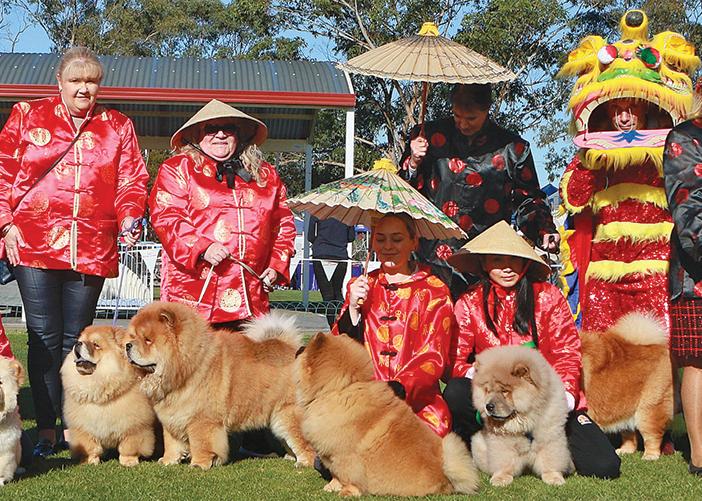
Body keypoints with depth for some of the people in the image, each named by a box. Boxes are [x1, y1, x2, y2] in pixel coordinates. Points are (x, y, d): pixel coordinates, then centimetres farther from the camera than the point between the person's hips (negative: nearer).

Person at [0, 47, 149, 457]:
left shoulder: (118, 127, 13)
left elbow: (132, 180, 10)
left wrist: (130, 217, -8)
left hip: (92, 249, 1)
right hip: (34, 243, -1)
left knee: (76, 340, 6)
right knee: (44, 338, -3)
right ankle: (46, 429, 4)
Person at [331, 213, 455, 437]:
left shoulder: (434, 291, 7)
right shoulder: (359, 286, 16)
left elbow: (433, 356, -2)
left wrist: (397, 389, -19)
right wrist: (353, 308, -6)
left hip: (415, 399, -1)